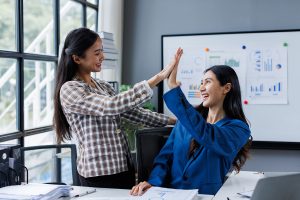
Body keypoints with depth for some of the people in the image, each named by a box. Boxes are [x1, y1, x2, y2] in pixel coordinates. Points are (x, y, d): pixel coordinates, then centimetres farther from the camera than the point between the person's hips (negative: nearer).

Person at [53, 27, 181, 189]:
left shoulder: (103, 87, 11)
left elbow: (132, 111, 16)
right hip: (99, 175, -7)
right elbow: (111, 106, -26)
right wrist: (159, 77, -28)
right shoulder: (69, 90, -13)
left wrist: (173, 120, 9)